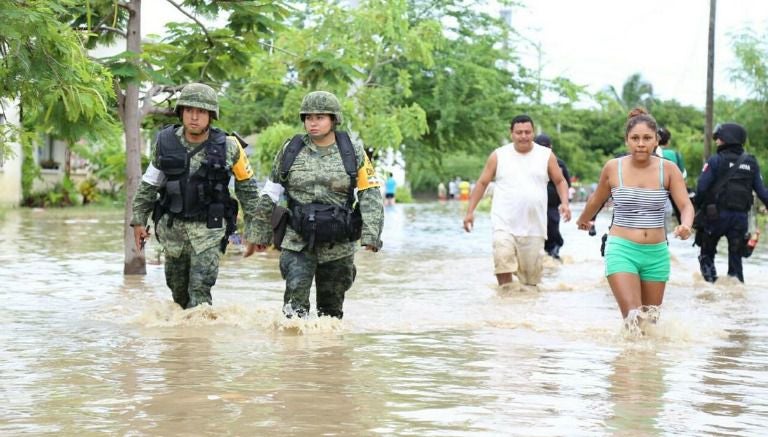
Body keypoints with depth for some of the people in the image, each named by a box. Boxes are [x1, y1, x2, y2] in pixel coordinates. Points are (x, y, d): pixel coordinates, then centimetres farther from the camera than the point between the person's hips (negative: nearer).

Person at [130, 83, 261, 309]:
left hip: (209, 228, -3)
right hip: (172, 225, 3)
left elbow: (247, 189, -1)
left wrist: (252, 231, 0)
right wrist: (139, 220, 7)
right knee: (177, 286, 16)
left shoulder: (228, 148, -14)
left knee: (200, 288, -14)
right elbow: (149, 183, 7)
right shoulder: (166, 142, -8)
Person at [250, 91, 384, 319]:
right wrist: (262, 232, 12)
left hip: (338, 246, 1)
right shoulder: (290, 151, 4)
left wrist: (371, 233, -14)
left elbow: (371, 195, -1)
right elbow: (269, 195, 11)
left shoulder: (353, 153, 2)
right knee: (295, 295, -19)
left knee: (331, 308, 11)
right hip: (297, 242, 0)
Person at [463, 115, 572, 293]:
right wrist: (470, 211, 2)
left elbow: (560, 181, 15)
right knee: (503, 259, -23)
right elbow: (482, 183, 9)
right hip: (504, 223, -1)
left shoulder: (546, 155, 6)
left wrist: (565, 203, -4)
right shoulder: (498, 156, 4)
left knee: (531, 271, 4)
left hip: (534, 226, 2)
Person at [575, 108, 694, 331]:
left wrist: (686, 225, -33)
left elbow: (686, 205, -10)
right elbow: (596, 200, 16)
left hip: (657, 253, 2)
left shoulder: (668, 169, -4)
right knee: (633, 317, -18)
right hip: (622, 249, -2)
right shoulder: (613, 168, -3)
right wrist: (583, 220, 33)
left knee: (650, 318, 13)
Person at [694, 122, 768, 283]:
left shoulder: (716, 160, -8)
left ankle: (710, 281, -1)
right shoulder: (751, 163, 7)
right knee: (735, 256, 11)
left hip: (717, 214, -3)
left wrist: (697, 207, -3)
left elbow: (701, 187, -14)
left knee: (707, 252, 12)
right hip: (741, 216, 4)